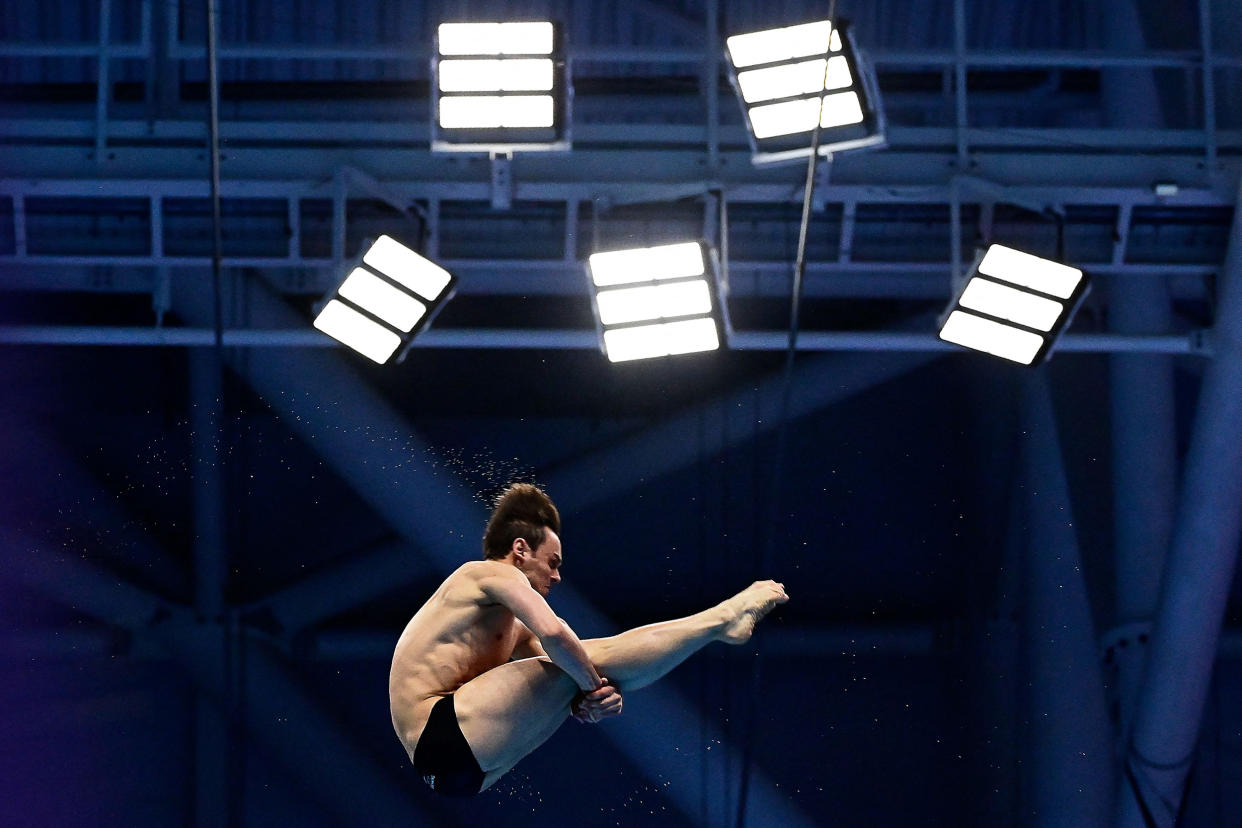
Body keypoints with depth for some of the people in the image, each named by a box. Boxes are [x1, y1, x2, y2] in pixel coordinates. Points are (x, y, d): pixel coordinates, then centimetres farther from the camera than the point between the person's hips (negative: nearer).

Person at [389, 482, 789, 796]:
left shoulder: (511, 629, 28)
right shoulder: (493, 574, -2)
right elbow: (553, 634, -20)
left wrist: (597, 696, -3)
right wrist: (594, 687, -9)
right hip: (445, 735, -10)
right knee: (591, 658, -12)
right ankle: (725, 618, -7)